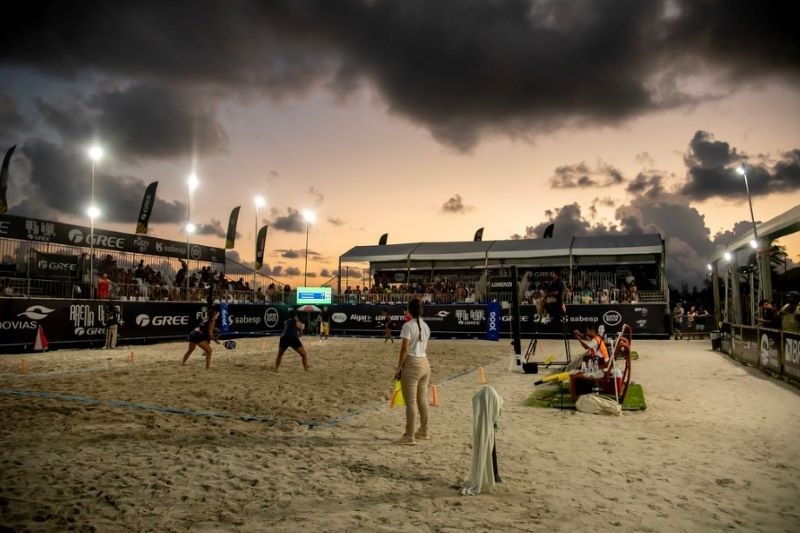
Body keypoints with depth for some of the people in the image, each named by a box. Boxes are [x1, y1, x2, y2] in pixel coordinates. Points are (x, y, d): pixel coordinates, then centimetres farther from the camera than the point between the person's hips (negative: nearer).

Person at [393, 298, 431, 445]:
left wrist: (399, 368, -10)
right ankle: (424, 431, 29)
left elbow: (404, 349, -15)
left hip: (411, 364, -7)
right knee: (422, 399, 17)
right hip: (424, 363, 7)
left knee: (411, 401, -2)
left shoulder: (408, 326, -12)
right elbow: (424, 348, 12)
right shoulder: (425, 326, 9)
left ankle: (409, 436, 3)